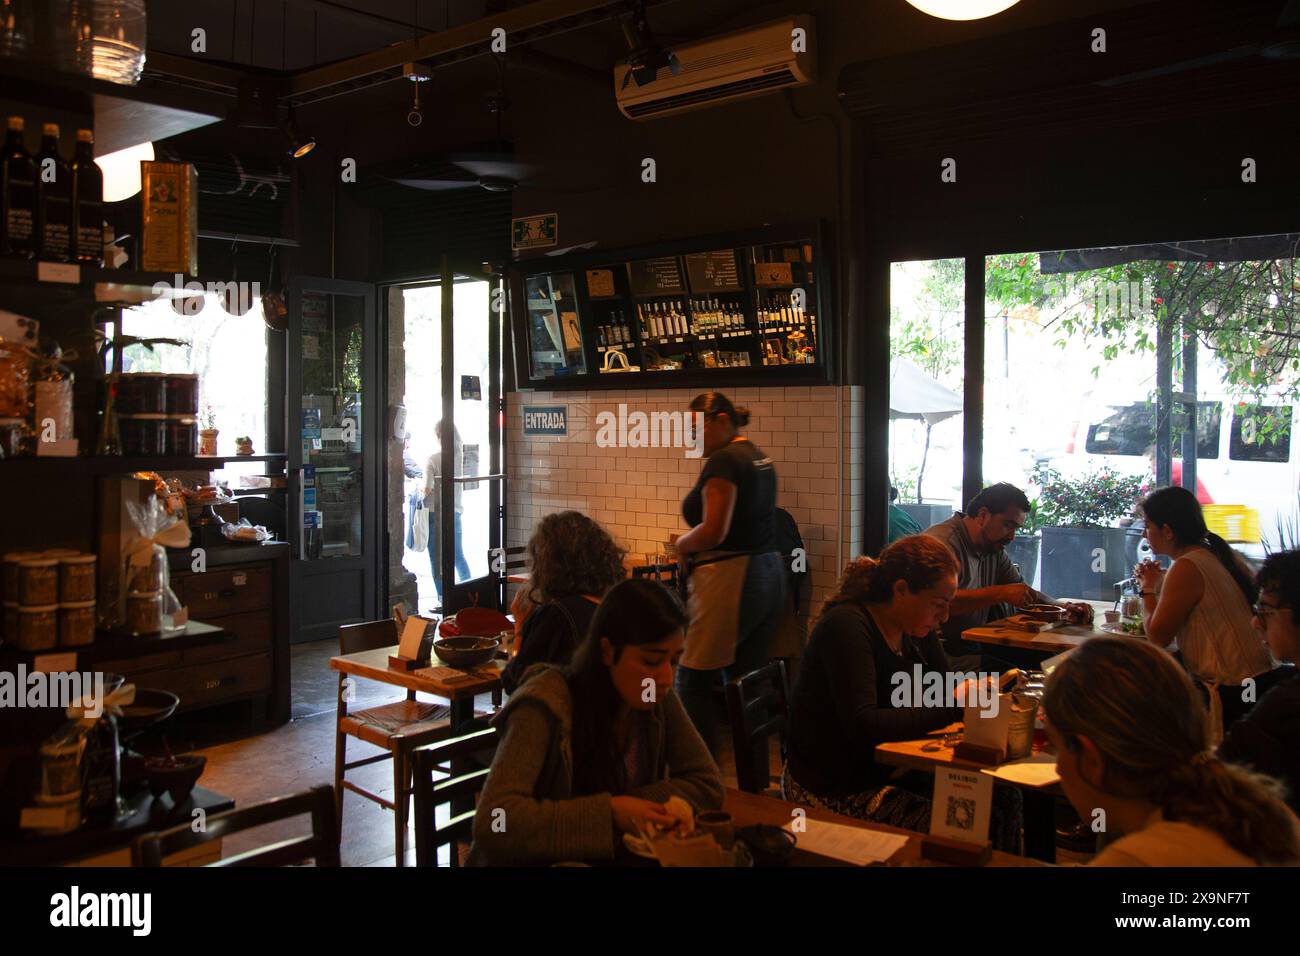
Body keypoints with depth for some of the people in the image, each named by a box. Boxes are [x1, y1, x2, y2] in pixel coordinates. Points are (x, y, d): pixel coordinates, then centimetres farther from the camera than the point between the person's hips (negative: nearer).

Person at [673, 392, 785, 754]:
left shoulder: (724, 460, -12)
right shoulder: (759, 457, 16)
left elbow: (713, 531, -20)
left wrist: (682, 545, -2)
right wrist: (694, 547, 13)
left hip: (731, 577, -10)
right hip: (769, 572, 10)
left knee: (693, 683, -3)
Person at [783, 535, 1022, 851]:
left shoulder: (916, 627, 4)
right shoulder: (846, 626, -22)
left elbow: (944, 689, 12)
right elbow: (863, 726, -30)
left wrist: (979, 691, -11)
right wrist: (954, 706, -28)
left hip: (890, 770, 9)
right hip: (834, 790, -8)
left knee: (1006, 799, -1)